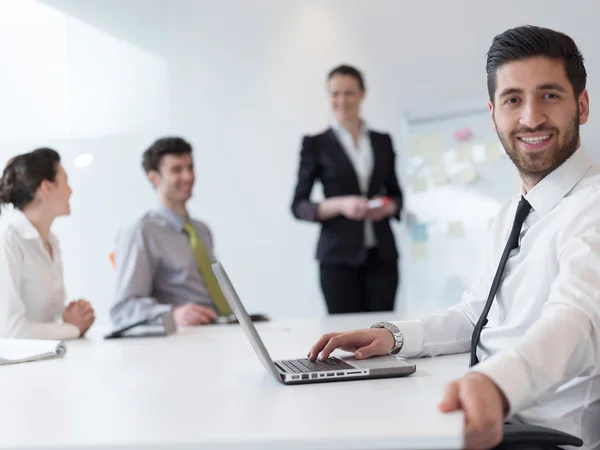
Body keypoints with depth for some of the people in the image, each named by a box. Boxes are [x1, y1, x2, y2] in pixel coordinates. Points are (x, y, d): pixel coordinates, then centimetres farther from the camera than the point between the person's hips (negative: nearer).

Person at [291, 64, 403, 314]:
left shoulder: (382, 141, 13)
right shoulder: (316, 144, 4)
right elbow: (298, 206, 1)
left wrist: (389, 206, -2)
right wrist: (340, 205, -15)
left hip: (382, 254, 3)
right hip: (339, 257, -3)